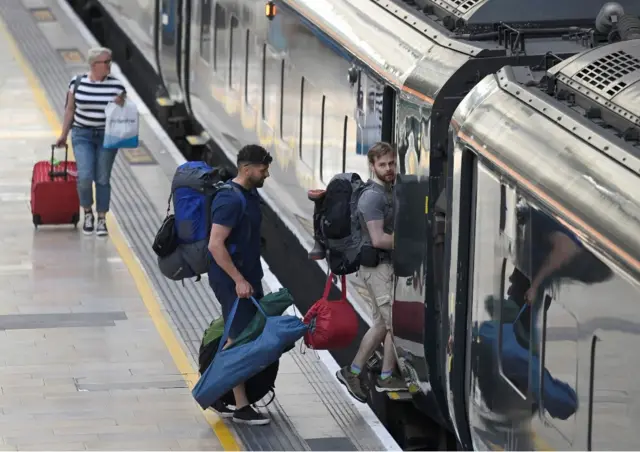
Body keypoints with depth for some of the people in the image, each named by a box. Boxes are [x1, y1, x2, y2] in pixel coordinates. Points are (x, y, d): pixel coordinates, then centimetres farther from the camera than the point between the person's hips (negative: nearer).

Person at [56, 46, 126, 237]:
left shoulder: (116, 85, -3)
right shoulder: (77, 83, -2)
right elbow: (70, 109, 6)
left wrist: (121, 106, -17)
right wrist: (64, 135, 7)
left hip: (107, 136, 1)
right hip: (82, 135, -1)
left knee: (103, 179, 4)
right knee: (85, 176, -12)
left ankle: (102, 219, 15)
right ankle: (88, 213, 13)